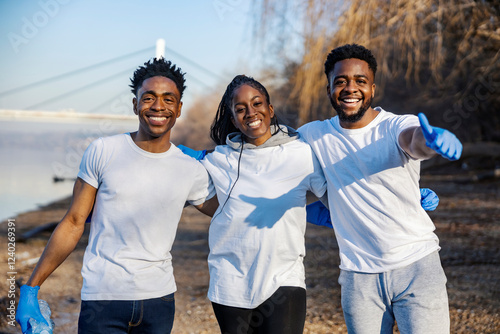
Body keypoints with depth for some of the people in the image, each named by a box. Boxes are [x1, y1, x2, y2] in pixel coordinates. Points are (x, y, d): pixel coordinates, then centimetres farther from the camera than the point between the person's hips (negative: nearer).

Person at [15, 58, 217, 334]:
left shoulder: (192, 171, 2)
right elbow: (73, 223, -1)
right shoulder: (103, 152, -4)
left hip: (159, 300, 2)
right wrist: (30, 290, -1)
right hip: (102, 299, -2)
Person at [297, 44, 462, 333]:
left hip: (417, 267, -3)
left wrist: (434, 139, -56)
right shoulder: (314, 135, 3)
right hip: (359, 275, 3)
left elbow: (415, 139, -32)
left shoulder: (397, 126, -8)